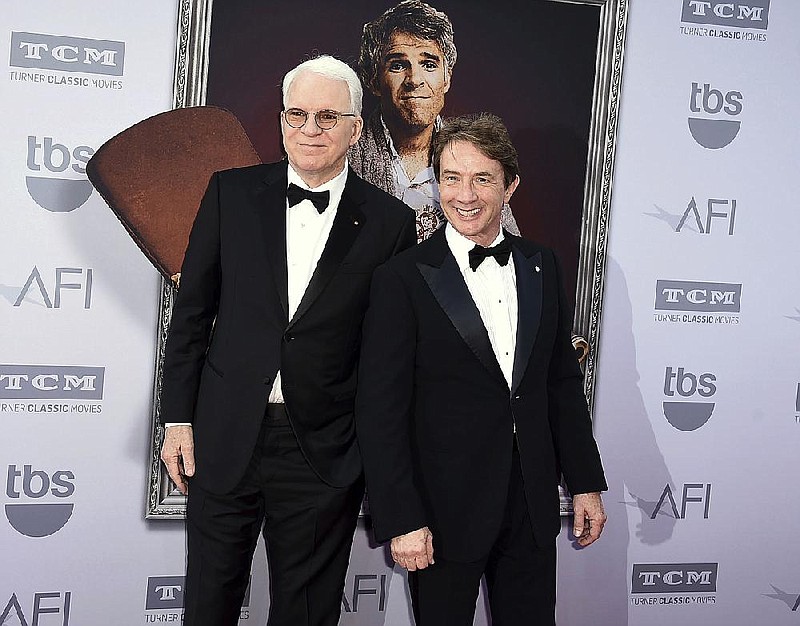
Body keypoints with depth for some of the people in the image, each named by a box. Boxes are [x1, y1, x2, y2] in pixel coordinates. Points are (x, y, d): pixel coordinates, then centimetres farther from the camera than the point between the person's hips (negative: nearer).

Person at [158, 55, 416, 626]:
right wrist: (179, 418, 2)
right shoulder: (232, 193, 2)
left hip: (325, 457, -1)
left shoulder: (390, 223, -3)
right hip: (225, 443, 2)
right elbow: (193, 311, 5)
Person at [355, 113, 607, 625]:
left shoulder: (542, 267, 5)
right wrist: (401, 521, -14)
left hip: (533, 506, 4)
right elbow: (381, 411, -12)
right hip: (445, 510, -4)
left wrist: (585, 482, 9)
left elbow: (563, 381, 10)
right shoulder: (403, 279, -11)